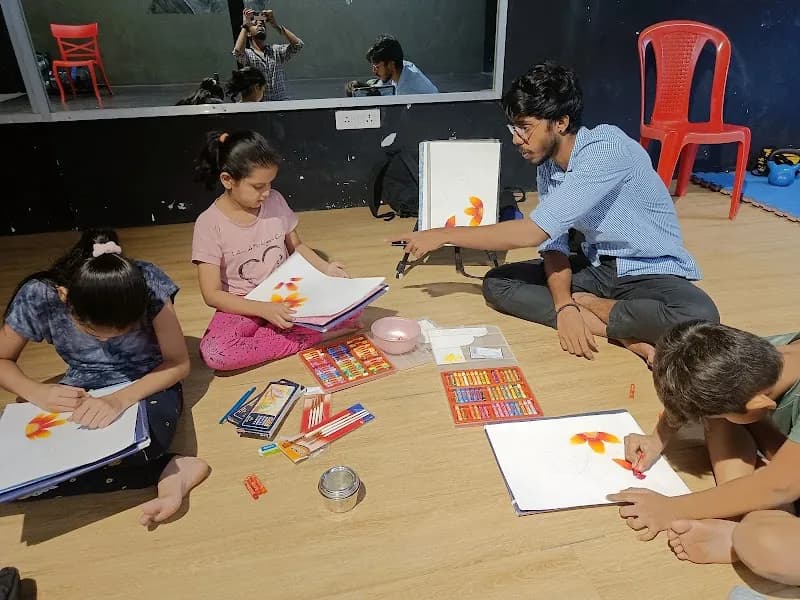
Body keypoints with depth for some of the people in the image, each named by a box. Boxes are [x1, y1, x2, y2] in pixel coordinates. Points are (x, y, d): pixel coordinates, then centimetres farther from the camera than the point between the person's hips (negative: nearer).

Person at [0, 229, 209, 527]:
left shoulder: (147, 283, -23)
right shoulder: (38, 296, -18)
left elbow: (179, 363, -17)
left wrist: (122, 399, -33)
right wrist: (36, 392, -22)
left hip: (147, 386, -4)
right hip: (79, 393, 4)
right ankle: (166, 470, -21)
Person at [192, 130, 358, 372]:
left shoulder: (275, 201, -4)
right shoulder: (210, 223, -15)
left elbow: (296, 246, 12)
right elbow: (212, 294, -15)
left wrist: (325, 268, -7)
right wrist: (264, 309, -28)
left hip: (288, 297, 4)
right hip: (244, 308, -3)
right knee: (214, 354, -33)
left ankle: (263, 336, -13)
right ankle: (301, 339, -18)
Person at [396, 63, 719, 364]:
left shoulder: (607, 150, -27)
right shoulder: (547, 164, -3)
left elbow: (533, 232, -30)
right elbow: (553, 242, -4)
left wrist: (444, 235, -24)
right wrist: (564, 305, -24)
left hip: (651, 271, -6)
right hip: (596, 266, 7)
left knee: (698, 320, -38)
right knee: (496, 283, -13)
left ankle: (584, 305, -15)